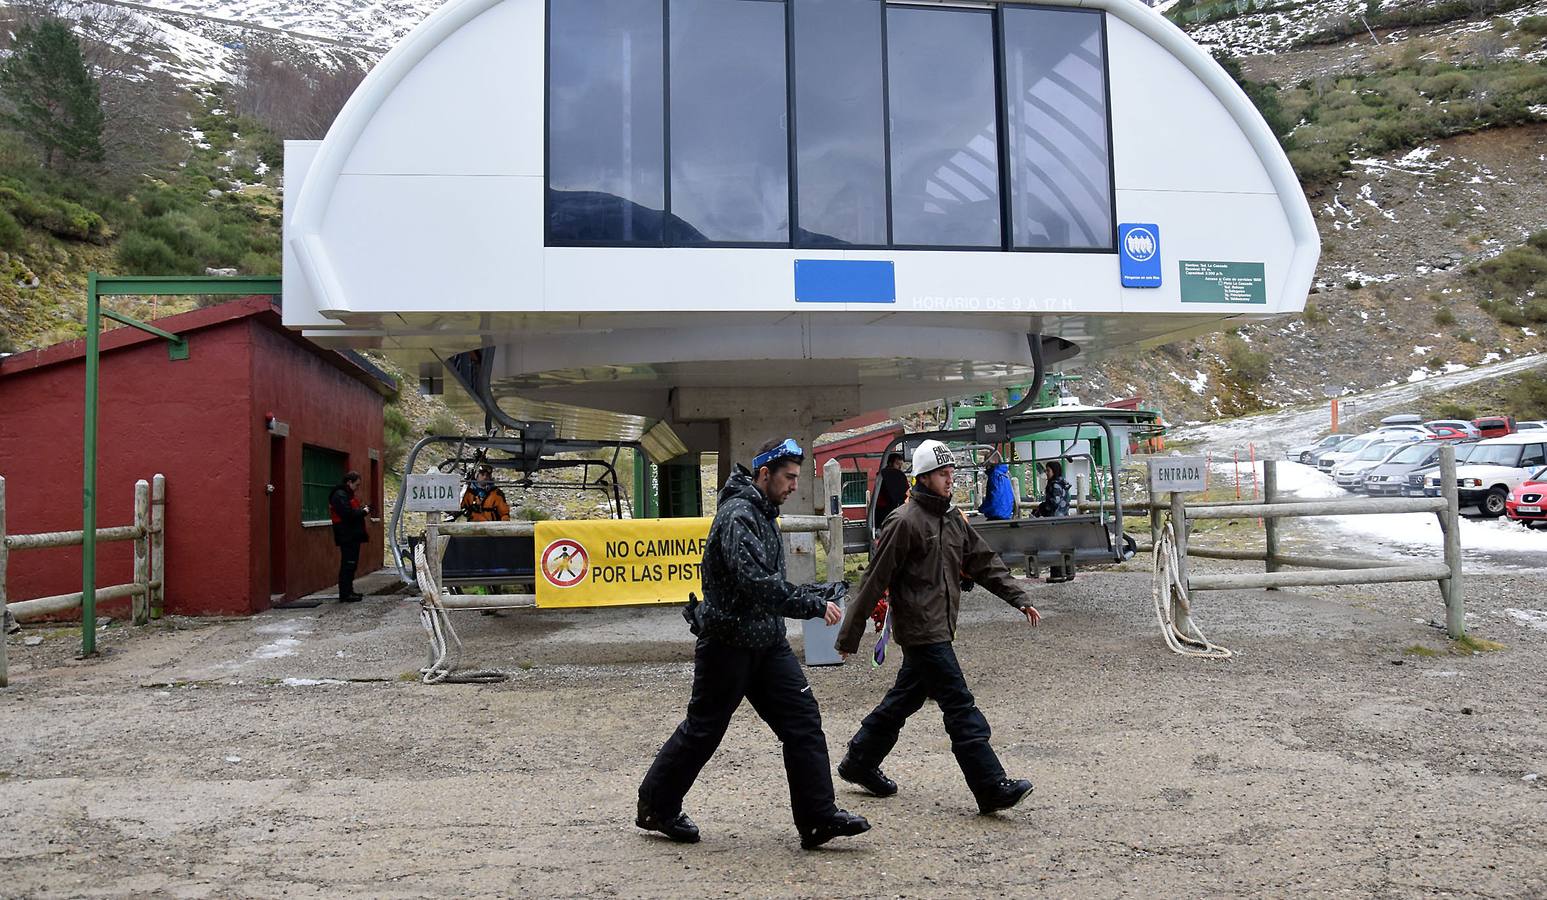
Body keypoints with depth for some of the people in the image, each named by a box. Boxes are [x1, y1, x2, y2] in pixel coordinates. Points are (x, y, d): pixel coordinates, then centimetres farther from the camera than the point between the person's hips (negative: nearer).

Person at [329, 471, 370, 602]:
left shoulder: (347, 494, 20)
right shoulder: (340, 495, -14)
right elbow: (348, 514, -24)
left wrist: (362, 509, 4)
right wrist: (363, 511, -10)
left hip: (352, 536, 11)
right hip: (347, 537, -11)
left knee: (351, 564, 14)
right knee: (348, 565, -9)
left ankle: (348, 592, 20)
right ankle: (345, 594, -8)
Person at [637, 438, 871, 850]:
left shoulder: (763, 514, 15)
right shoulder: (738, 516, -18)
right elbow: (758, 584, -29)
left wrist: (819, 593, 10)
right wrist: (814, 606, -25)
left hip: (767, 643, 9)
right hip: (728, 643, -9)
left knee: (803, 720, 2)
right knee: (703, 728, 5)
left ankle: (819, 816, 6)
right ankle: (656, 807, 23)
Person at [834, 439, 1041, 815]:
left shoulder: (954, 518, 13)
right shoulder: (906, 522, -13)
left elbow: (983, 562, 15)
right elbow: (874, 582, -12)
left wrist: (1018, 597, 3)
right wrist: (850, 636, -9)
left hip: (940, 628, 9)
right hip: (921, 630, -9)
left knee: (906, 698, 18)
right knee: (960, 706, -8)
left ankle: (859, 763, 32)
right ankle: (992, 787, -4)